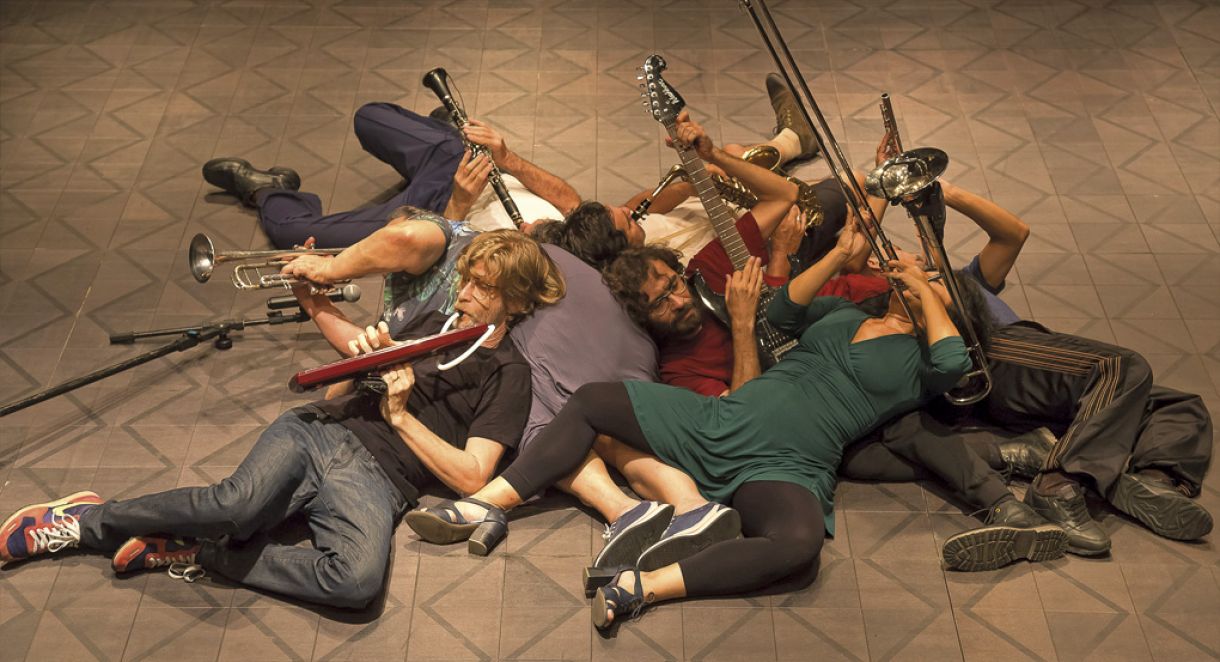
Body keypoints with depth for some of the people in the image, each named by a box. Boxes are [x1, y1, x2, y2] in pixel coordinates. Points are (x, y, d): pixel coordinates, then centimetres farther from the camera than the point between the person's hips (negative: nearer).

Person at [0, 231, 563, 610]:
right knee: (238, 504, -30)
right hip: (317, 430, 4)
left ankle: (197, 552, -20)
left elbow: (470, 476, -6)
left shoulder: (507, 374, 6)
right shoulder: (432, 324, 23)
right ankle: (86, 520, -10)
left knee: (359, 580, -36)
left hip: (375, 478, -3)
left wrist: (401, 416, -6)